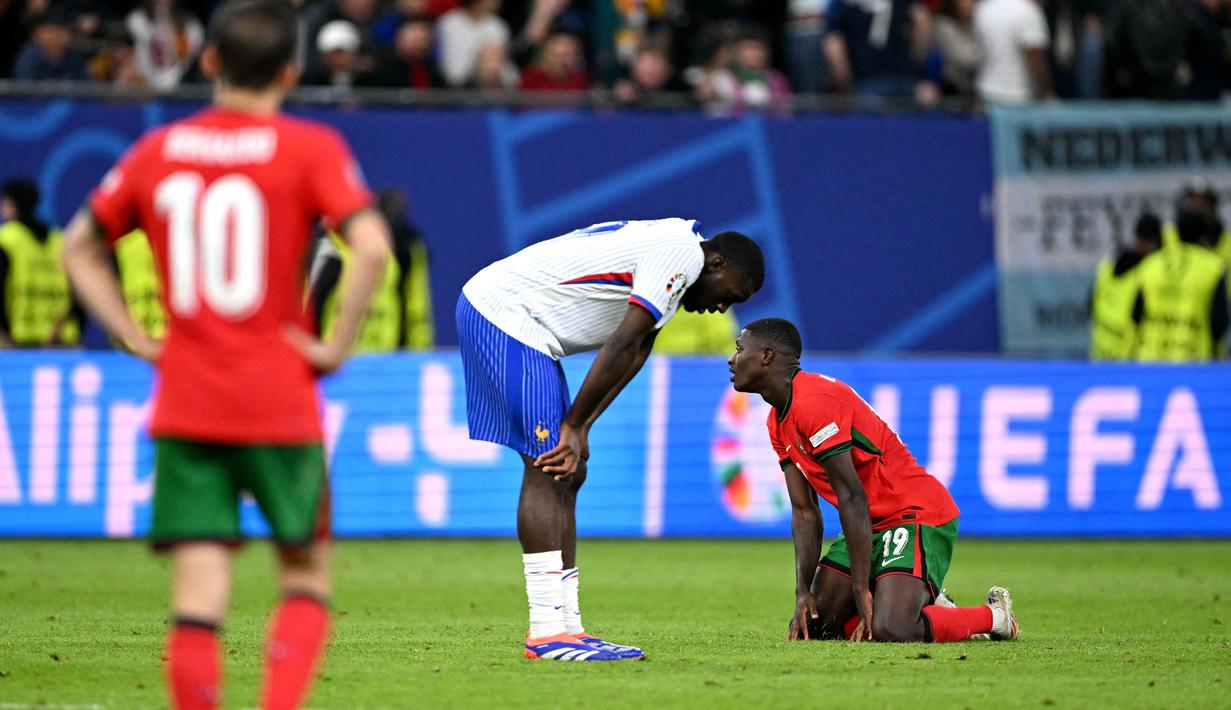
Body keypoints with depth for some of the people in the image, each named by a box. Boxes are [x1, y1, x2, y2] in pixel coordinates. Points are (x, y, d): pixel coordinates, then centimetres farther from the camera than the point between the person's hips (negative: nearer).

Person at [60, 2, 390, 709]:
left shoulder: (158, 150, 8)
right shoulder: (310, 148, -4)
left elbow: (80, 246, 16)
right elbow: (372, 247, -18)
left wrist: (136, 338, 13)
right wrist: (335, 346, -8)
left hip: (184, 406, 3)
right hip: (281, 405, -3)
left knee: (198, 596, 0)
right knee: (306, 577, 11)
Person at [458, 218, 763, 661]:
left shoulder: (664, 247, 19)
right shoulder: (682, 253, -13)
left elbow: (632, 356, 11)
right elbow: (622, 346, -17)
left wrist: (579, 430, 0)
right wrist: (574, 426, -13)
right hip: (504, 312, -11)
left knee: (566, 477, 9)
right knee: (547, 472, -14)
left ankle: (565, 626, 9)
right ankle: (547, 633, -17)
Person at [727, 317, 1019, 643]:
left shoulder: (814, 402, -21)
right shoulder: (778, 421, 11)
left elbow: (852, 498, -24)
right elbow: (804, 512, 9)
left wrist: (861, 589, -23)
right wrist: (803, 591, -3)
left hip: (917, 515, -10)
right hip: (874, 525, 10)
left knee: (890, 631, -26)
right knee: (815, 624, 3)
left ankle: (996, 616, -1)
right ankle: (927, 602, 18)